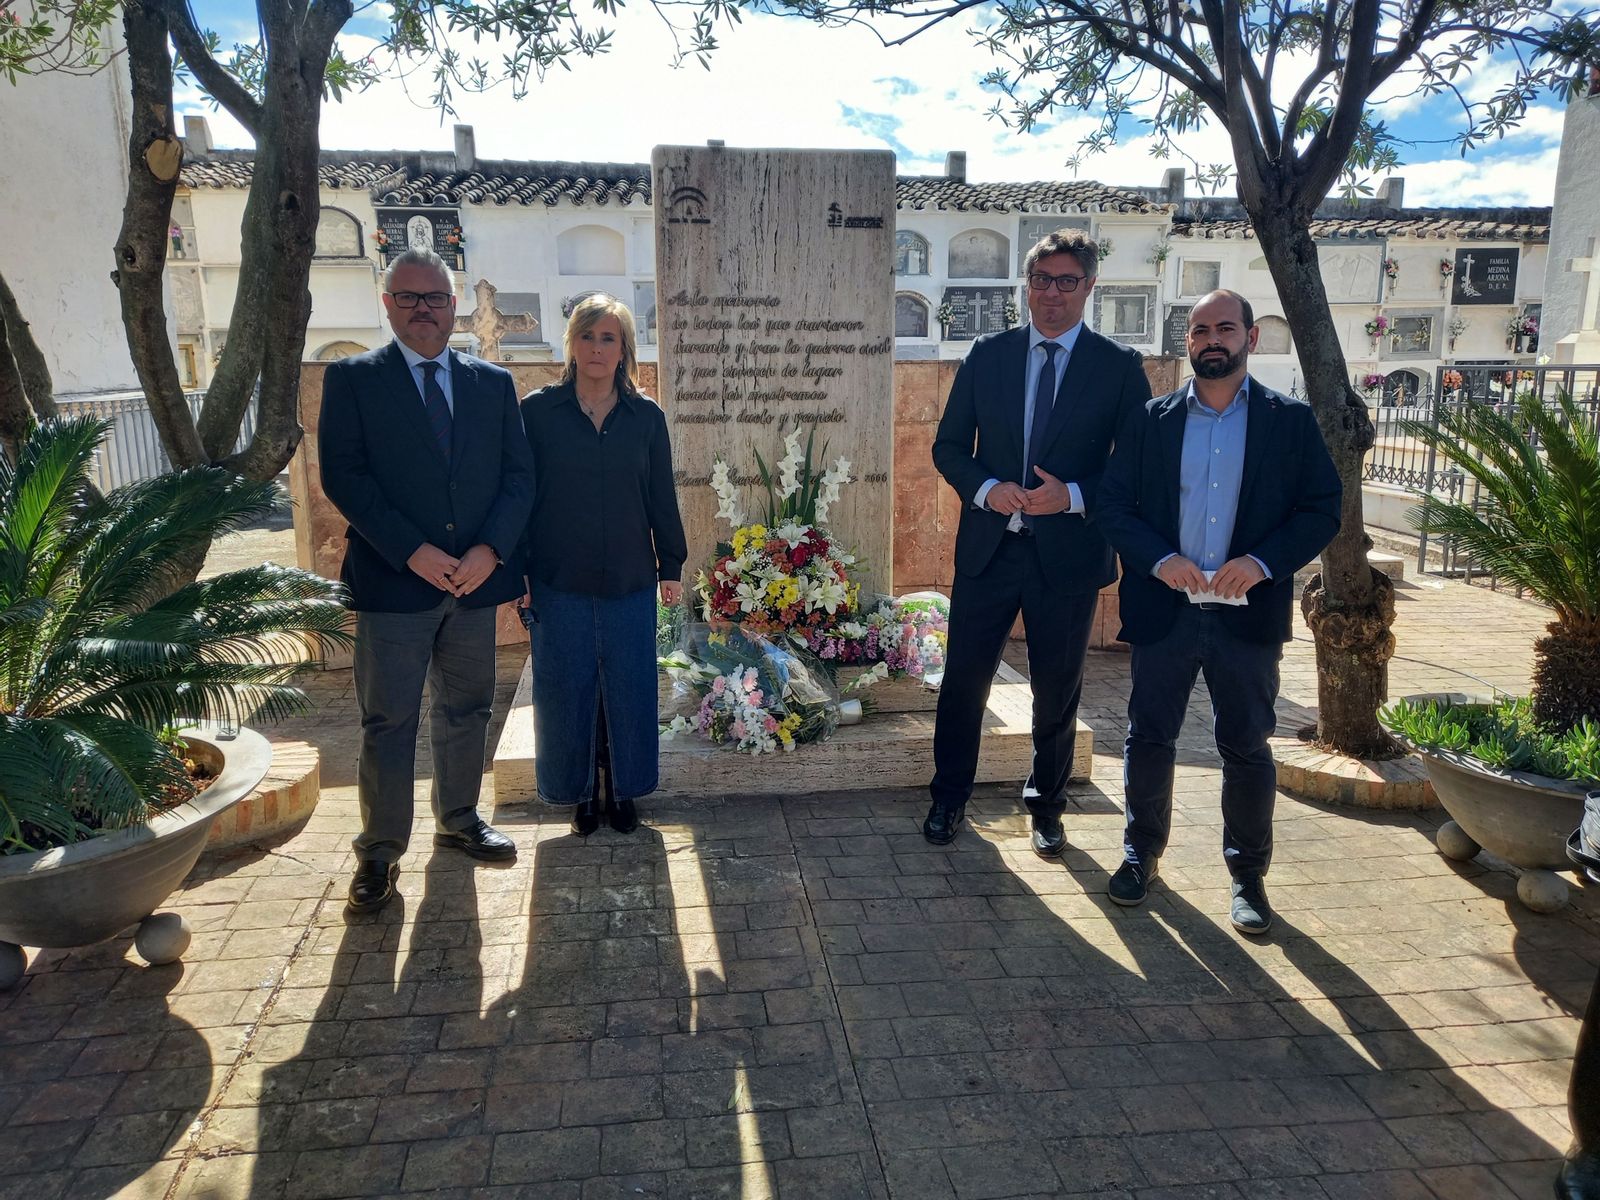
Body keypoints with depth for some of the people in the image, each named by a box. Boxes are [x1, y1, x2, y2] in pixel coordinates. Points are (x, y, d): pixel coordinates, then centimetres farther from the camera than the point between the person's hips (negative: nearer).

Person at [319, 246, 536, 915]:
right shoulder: (352, 378, 1)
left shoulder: (493, 383, 10)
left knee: (466, 710, 15)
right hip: (392, 582, -3)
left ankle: (458, 820, 33)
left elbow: (519, 474, 5)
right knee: (388, 722, 2)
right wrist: (412, 552, -17)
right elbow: (342, 476, -8)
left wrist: (490, 549, -10)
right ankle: (379, 852, 16)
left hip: (475, 579, 3)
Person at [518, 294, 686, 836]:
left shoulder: (646, 416, 3)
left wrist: (671, 565, 6)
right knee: (567, 692, 8)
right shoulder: (537, 411, -1)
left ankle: (624, 790, 26)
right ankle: (581, 793, 25)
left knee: (630, 690, 8)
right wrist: (516, 574, -3)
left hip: (630, 583, 1)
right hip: (558, 583, -1)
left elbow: (662, 498, 7)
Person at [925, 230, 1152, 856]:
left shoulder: (1119, 366, -1)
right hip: (988, 547, 2)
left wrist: (1074, 496, -17)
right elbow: (949, 445, 6)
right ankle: (949, 798, 27)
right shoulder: (987, 355, 5)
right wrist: (985, 488, -13)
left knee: (1057, 692, 12)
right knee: (964, 679, 8)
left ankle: (1046, 805, 33)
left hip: (1069, 554, -1)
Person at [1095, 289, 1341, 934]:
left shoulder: (1291, 421, 3)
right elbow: (1114, 503, 1)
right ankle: (1141, 851, 29)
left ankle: (1247, 873, 23)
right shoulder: (1150, 421, 5)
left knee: (1247, 747, 8)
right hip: (1163, 608, 1)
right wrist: (1160, 559, -14)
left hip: (1248, 611, -1)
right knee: (1149, 737, 10)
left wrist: (1263, 562, -16)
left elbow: (1323, 509, 0)